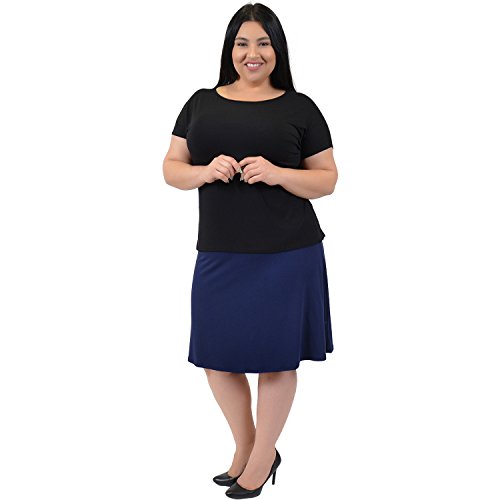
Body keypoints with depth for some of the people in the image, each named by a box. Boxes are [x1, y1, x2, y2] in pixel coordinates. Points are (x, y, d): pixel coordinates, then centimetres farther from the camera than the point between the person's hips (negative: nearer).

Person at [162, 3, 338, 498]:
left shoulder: (299, 108, 2)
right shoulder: (202, 103, 10)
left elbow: (327, 179, 2)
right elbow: (171, 168, 9)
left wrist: (278, 173, -16)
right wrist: (203, 172, -12)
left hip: (287, 255, -3)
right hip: (219, 254, 3)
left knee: (275, 357, 7)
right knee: (217, 356, 10)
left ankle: (261, 459, 28)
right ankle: (244, 448, 35)